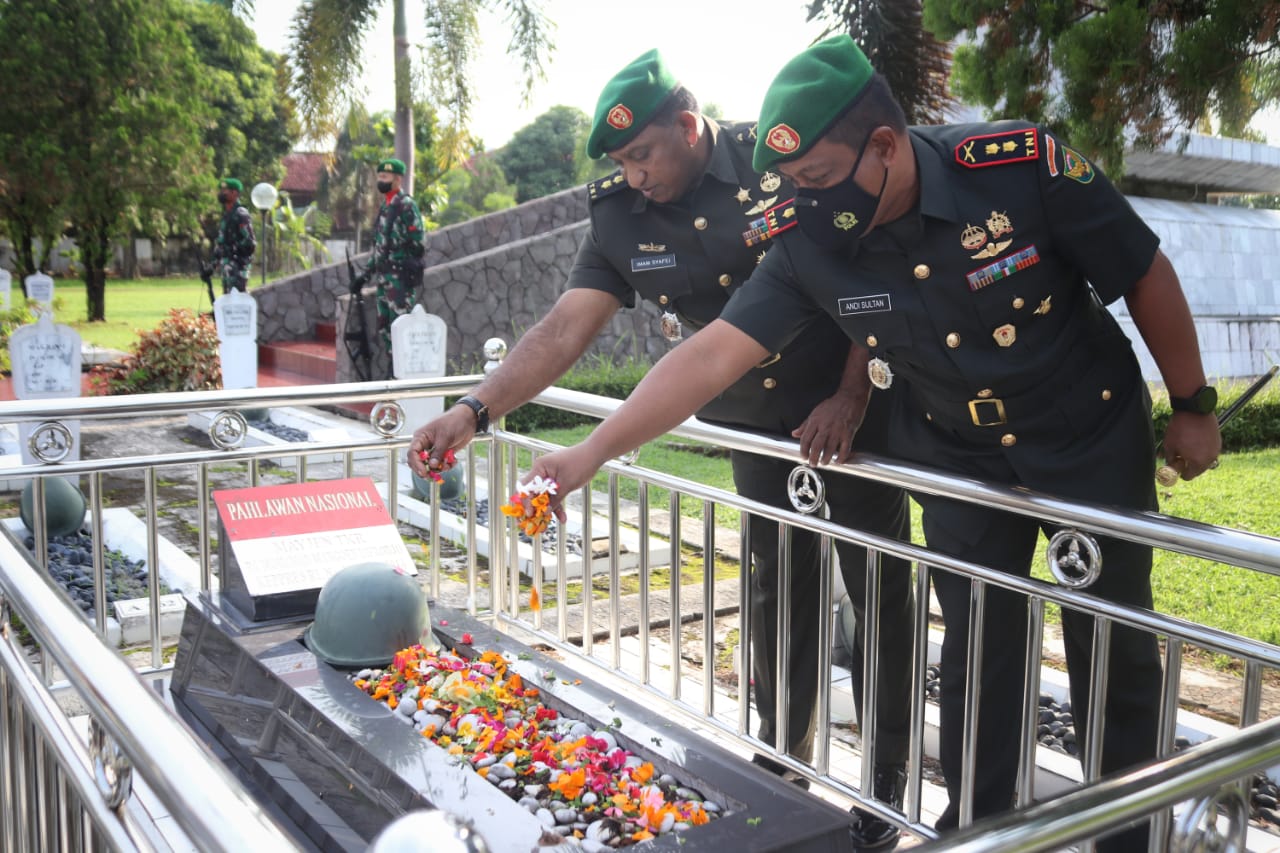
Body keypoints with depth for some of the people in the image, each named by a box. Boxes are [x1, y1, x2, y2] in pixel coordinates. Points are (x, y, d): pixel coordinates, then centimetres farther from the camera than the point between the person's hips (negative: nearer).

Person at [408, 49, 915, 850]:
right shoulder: (622, 219, -4)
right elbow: (566, 328, -10)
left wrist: (850, 397, -16)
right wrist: (475, 409, -22)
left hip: (855, 415, -3)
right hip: (759, 431, 3)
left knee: (880, 588, 4)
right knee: (781, 589, 12)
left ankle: (889, 777, 21)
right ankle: (782, 758, 30)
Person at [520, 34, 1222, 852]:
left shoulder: (1023, 167, -28)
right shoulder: (811, 243, -20)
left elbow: (1146, 276, -15)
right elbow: (712, 355, -21)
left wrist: (1194, 405, -5)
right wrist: (591, 452, -26)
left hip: (1093, 438, -2)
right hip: (959, 456, 2)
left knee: (1113, 644, 9)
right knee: (977, 646, 6)